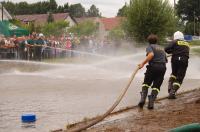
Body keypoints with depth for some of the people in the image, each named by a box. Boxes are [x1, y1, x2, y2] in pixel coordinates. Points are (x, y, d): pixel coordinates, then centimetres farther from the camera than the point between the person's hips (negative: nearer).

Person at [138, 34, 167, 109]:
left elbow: (151, 54, -16)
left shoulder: (150, 46, 6)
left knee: (146, 83, 11)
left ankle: (143, 99, -6)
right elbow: (165, 60, 24)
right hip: (162, 67, 4)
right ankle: (151, 103, -5)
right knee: (156, 86, 7)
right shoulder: (161, 48, 25)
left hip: (153, 66, -4)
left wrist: (143, 63, -17)